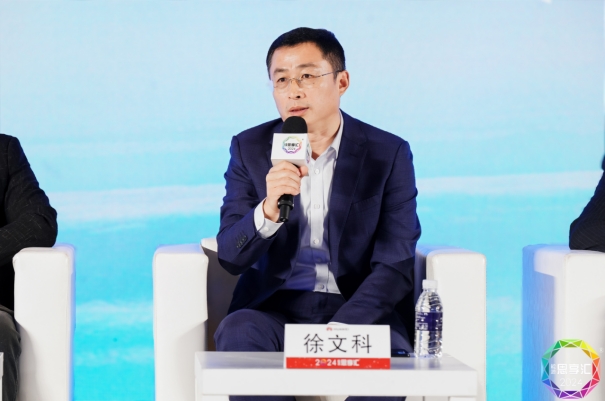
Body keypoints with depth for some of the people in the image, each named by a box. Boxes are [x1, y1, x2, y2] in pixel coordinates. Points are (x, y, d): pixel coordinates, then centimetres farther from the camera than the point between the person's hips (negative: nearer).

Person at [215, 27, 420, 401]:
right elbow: (231, 257, -4)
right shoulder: (250, 148, 4)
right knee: (239, 334, -31)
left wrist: (343, 328, -22)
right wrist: (269, 209, -26)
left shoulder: (389, 153, 0)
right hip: (275, 309, 1)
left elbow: (396, 265, -6)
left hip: (360, 310, -1)